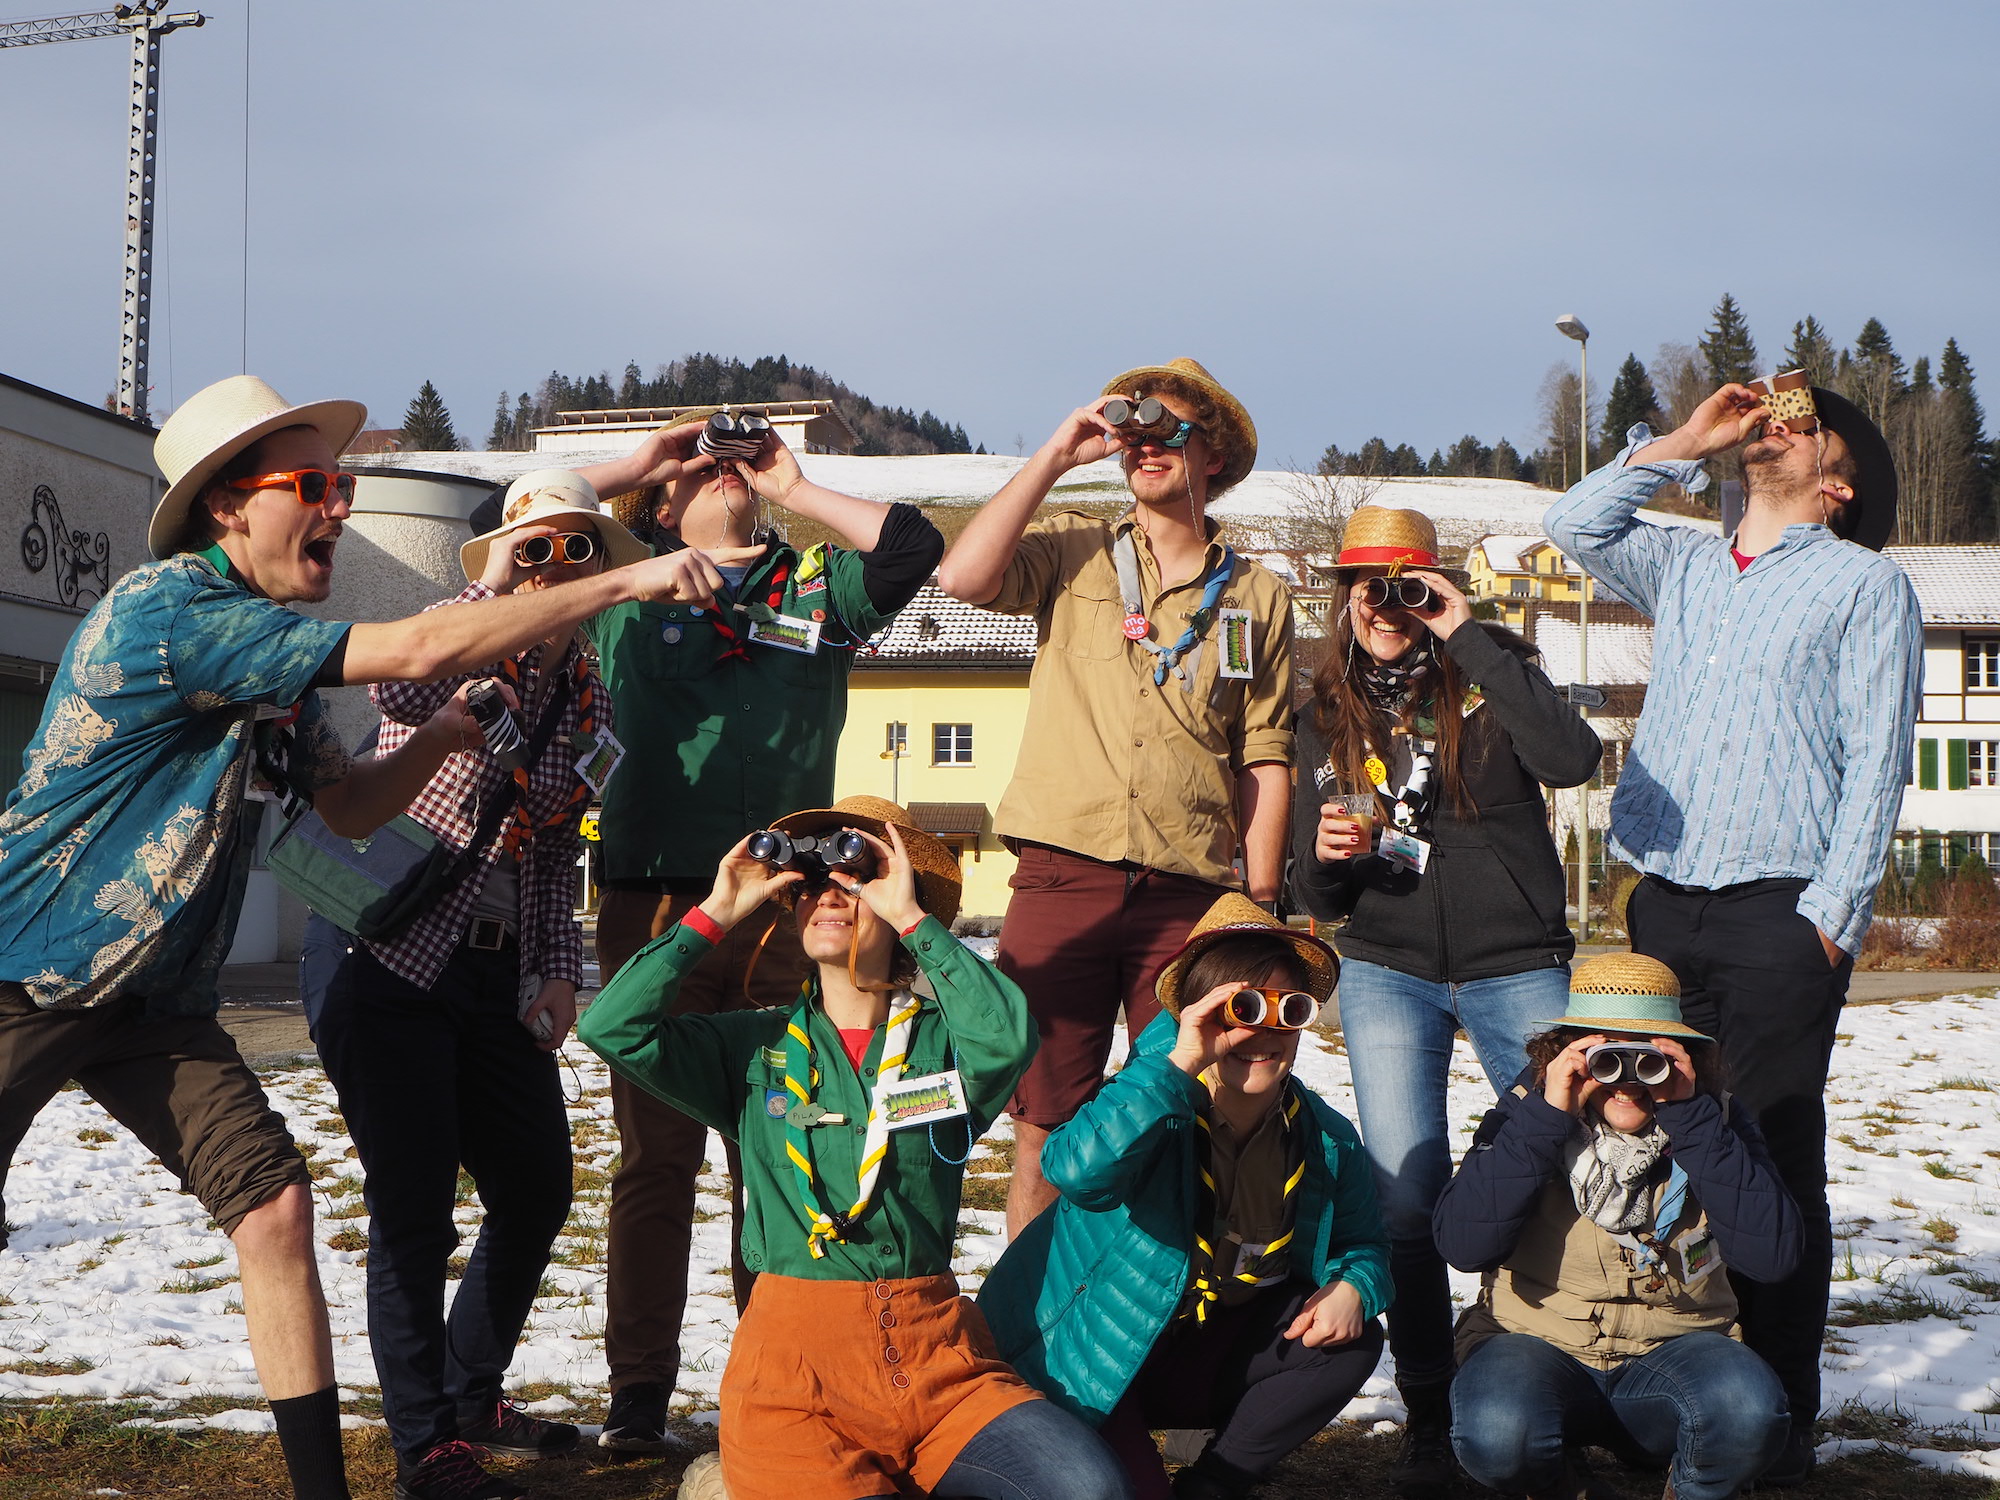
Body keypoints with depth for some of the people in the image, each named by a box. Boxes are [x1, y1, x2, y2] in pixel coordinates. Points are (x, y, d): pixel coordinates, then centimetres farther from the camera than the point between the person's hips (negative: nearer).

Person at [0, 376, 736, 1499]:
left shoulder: (275, 661, 8)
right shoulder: (172, 609, -21)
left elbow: (350, 806, 16)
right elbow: (417, 649, -28)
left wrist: (450, 729, -3)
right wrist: (628, 581, -24)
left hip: (159, 998, 8)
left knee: (273, 1201, -4)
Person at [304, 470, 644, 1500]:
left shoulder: (592, 706, 9)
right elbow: (400, 690, -33)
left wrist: (558, 971, 4)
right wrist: (490, 589, -35)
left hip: (498, 981, 7)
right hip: (388, 967, -6)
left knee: (537, 1195, 11)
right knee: (414, 1213, -5)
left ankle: (471, 1398, 31)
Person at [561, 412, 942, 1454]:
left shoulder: (816, 586, 16)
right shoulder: (628, 594, 13)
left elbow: (915, 547, 4)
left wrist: (794, 489, 10)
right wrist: (636, 465, 13)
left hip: (788, 910, 1)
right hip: (656, 906, -1)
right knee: (656, 1154, 1)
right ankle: (639, 1394, 6)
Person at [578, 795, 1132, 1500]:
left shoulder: (942, 1038, 11)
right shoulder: (754, 1045, 15)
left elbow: (1008, 1038, -13)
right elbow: (612, 1027, 2)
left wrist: (910, 916, -5)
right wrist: (716, 914, 6)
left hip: (938, 1348, 1)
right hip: (792, 1360, -1)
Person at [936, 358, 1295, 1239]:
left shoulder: (1258, 597, 14)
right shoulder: (1072, 554, 12)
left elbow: (1266, 761, 12)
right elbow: (963, 577, -9)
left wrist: (1259, 901, 3)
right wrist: (1056, 456, -1)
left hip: (1189, 893, 1)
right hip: (1062, 874, -1)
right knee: (1045, 1124, -2)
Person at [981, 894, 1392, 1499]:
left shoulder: (1326, 1141, -4)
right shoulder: (1160, 1112, -22)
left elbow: (1360, 1244, 12)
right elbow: (1076, 1169, -45)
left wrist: (1353, 1286, -13)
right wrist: (1179, 1065, -45)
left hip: (1202, 1367, 6)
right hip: (1089, 1371, -6)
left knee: (1352, 1341, -10)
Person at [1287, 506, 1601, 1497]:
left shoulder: (1487, 676, 0)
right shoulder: (1326, 720, 9)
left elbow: (1571, 760, -22)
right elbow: (1315, 896, 13)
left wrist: (1468, 637, -18)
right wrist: (1329, 856, -12)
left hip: (1519, 967, -2)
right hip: (1386, 972, 2)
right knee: (1405, 1200, -5)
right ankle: (1430, 1420, 8)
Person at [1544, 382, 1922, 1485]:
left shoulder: (1864, 583, 5)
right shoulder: (1685, 568, 21)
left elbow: (1875, 762, -2)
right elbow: (1577, 525, 14)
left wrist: (1830, 916, -10)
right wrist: (1686, 441, 13)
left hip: (1779, 914, -5)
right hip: (1662, 906, 5)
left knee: (1774, 1165, -4)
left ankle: (1778, 1420, 1)